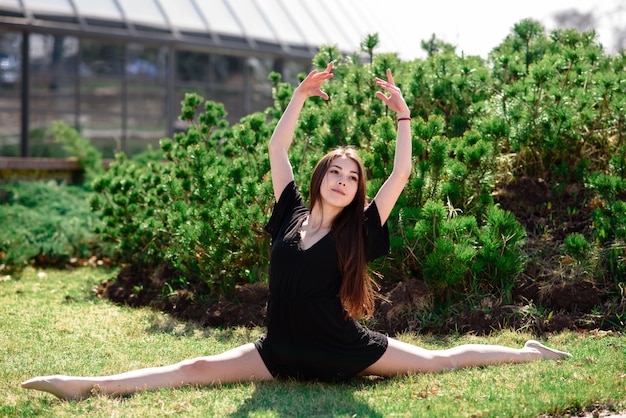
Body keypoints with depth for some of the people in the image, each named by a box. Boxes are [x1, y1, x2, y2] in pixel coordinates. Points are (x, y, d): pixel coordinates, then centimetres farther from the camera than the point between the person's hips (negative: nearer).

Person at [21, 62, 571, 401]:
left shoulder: (357, 231, -3)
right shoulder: (292, 214, 4)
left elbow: (401, 175, -8)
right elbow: (277, 150, 5)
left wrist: (403, 117, -12)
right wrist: (301, 96, 0)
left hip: (345, 349, -1)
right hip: (282, 350, 2)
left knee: (439, 360, 5)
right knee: (198, 369, -10)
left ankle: (529, 353, 21)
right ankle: (89, 386, -20)